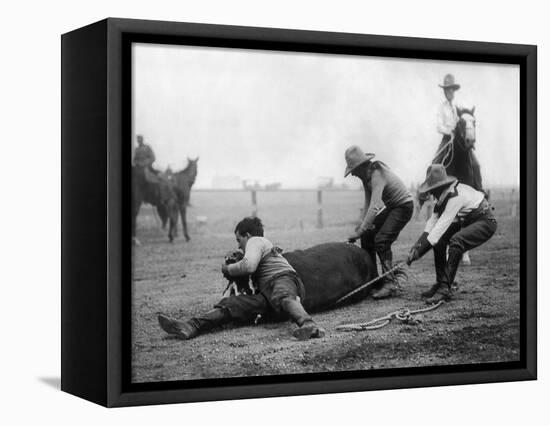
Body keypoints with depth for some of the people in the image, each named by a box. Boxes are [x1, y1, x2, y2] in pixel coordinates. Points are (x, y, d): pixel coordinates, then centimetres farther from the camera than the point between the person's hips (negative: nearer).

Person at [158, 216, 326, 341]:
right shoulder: (268, 245, 42)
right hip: (267, 294, 8)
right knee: (230, 304, -7)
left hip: (283, 278, -8)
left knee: (282, 297, -44)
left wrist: (228, 269, 9)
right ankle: (190, 327, -25)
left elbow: (249, 265, -7)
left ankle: (308, 325, -73)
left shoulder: (255, 241, 13)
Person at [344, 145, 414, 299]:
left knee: (381, 240, -21)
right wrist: (362, 223, -10)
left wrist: (359, 231, -39)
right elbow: (368, 203, 3)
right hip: (390, 207, 9)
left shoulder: (377, 175, -30)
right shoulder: (365, 176, -2)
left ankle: (390, 284, -17)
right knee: (367, 236, 5)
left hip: (403, 206, -9)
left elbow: (374, 207, -38)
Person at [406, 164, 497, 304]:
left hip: (486, 222, -10)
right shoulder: (443, 194, -3)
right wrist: (418, 244, -16)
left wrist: (419, 251, -32)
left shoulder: (456, 196, -31)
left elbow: (442, 224, -32)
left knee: (456, 241, -32)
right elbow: (433, 219, -4)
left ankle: (446, 288, -26)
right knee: (439, 239, -1)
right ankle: (441, 282, 6)